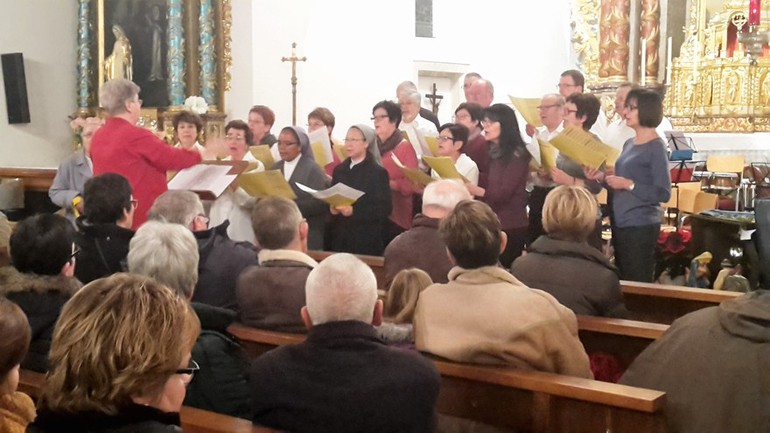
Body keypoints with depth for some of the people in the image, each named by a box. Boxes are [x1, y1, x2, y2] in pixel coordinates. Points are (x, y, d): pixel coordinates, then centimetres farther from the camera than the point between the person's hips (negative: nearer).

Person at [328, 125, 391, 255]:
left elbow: (384, 209, -11)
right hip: (339, 237, 5)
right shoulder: (339, 169, 14)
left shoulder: (378, 172, -4)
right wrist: (332, 209, -6)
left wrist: (354, 211, -20)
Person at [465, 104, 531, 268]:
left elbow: (503, 193, -18)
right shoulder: (491, 151, 14)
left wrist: (476, 190, -33)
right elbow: (486, 184, 13)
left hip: (510, 225, -7)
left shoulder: (517, 154, -10)